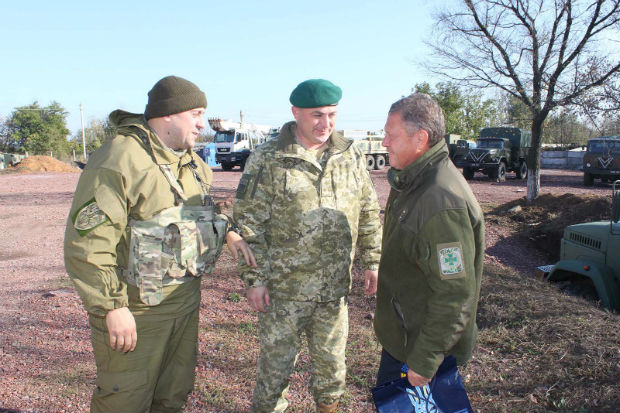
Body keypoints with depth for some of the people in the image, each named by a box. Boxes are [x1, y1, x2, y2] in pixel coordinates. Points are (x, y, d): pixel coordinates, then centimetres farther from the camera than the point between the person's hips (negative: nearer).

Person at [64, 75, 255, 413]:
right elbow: (87, 242, -22)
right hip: (135, 310, -8)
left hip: (186, 302, 8)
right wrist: (112, 307, -22)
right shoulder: (118, 160, -20)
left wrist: (228, 232, 5)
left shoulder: (190, 161, 8)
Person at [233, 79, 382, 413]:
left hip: (334, 289, 4)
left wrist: (372, 261, 9)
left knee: (332, 361, 19)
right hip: (283, 289, -4)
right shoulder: (268, 160, -8)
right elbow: (248, 223, -8)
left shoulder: (351, 157, 5)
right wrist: (254, 278, -11)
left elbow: (369, 213, 12)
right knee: (277, 362, 10)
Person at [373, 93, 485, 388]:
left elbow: (455, 296, -28)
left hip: (420, 340, -9)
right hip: (399, 331, 9)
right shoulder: (409, 181, 4)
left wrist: (424, 361, -22)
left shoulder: (442, 203, -30)